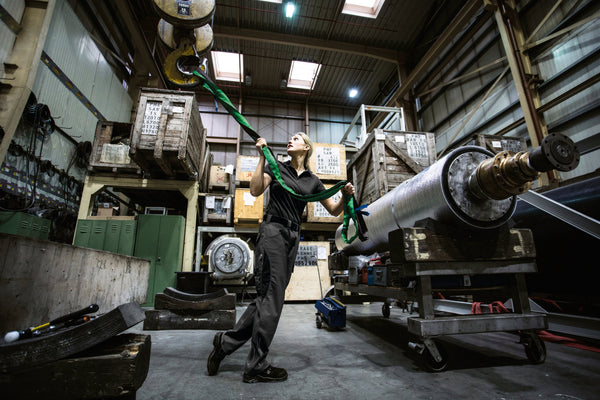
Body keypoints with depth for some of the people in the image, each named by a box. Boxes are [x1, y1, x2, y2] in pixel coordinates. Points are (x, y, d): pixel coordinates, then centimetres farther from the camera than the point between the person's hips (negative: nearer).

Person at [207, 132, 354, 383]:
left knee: (269, 297, 5)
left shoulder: (312, 180, 15)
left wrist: (346, 196, -6)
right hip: (273, 231, -5)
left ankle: (226, 342, 21)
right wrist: (262, 156, -9)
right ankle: (256, 367, 8)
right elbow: (256, 190, -9)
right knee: (271, 297, -6)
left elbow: (334, 210, 13)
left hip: (293, 237, 5)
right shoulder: (276, 167, 7)